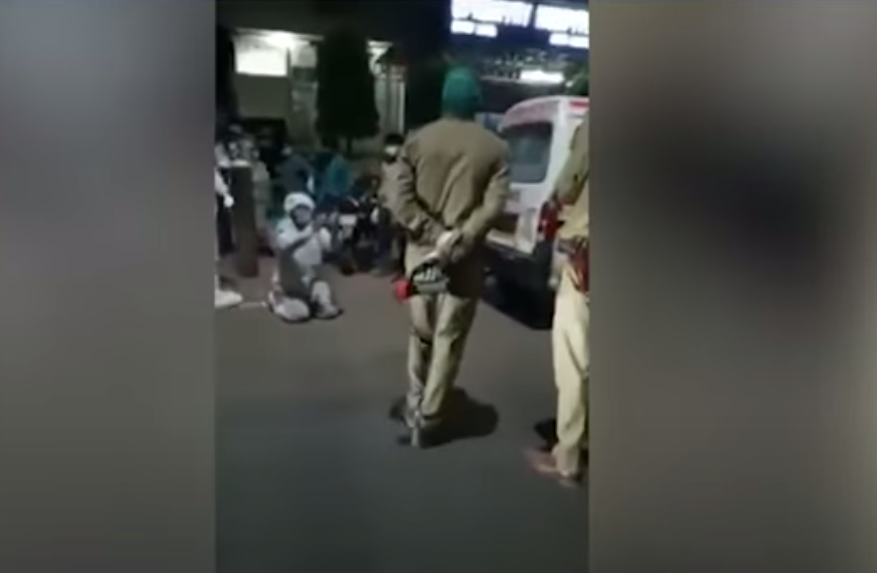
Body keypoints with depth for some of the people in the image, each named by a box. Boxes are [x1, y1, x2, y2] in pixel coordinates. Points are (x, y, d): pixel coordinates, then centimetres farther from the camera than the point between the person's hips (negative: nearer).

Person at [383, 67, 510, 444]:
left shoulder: (418, 140, 3)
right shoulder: (495, 149, 0)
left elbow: (397, 195, -7)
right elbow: (493, 206, -13)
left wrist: (432, 234, -10)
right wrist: (457, 242, -16)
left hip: (421, 250, 2)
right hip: (466, 257, -2)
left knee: (421, 331, 19)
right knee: (448, 339, 7)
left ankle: (415, 403, 28)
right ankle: (429, 417, 12)